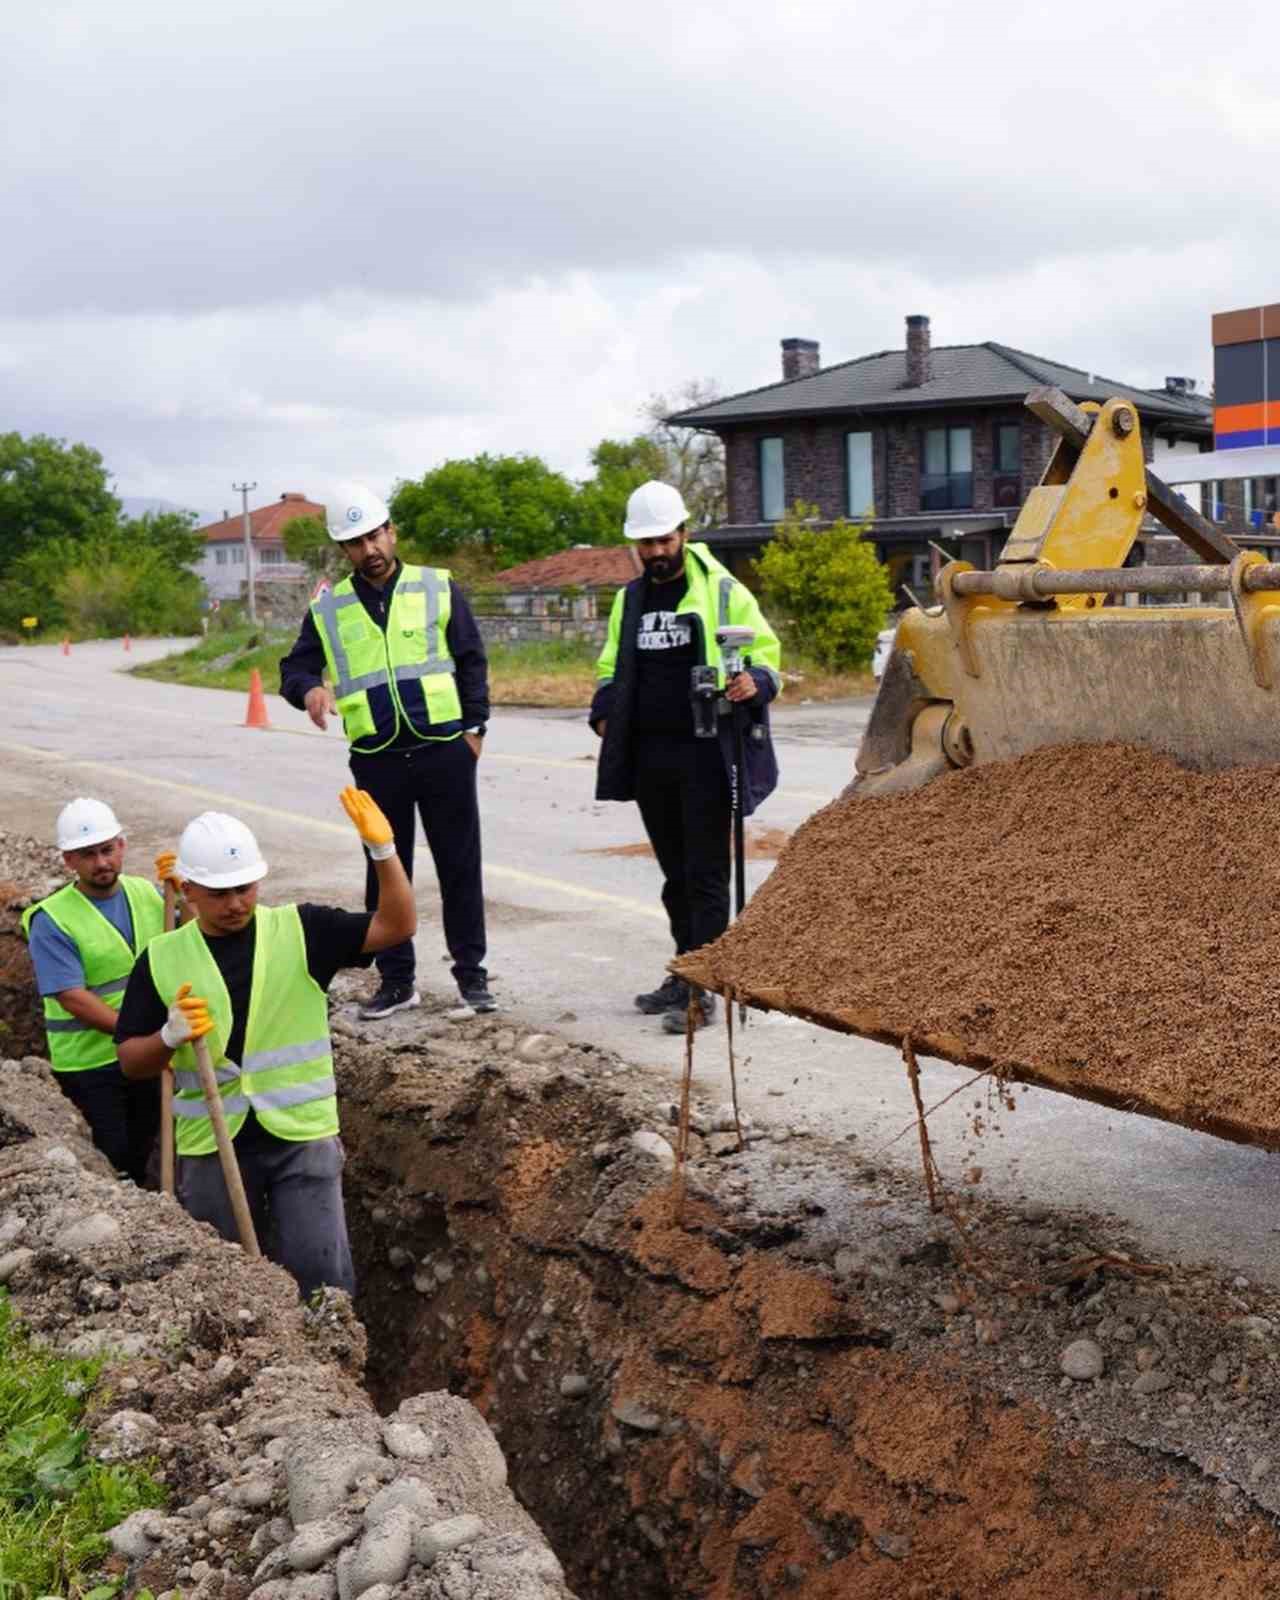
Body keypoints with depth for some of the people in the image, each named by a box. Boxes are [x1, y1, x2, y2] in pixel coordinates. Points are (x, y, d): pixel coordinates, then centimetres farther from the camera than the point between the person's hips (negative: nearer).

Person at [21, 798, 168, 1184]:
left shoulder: (145, 892, 1)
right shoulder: (51, 920, -17)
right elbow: (74, 998, -22)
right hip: (90, 1065, -5)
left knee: (141, 1158, 20)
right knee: (108, 1167, 4)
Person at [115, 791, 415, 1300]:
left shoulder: (300, 931, -4)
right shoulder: (162, 959, -1)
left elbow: (396, 926, -11)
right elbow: (131, 1061, 3)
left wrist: (382, 850, -24)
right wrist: (169, 1037, -19)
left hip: (302, 1136, -2)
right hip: (210, 1147, 2)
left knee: (321, 1270, -5)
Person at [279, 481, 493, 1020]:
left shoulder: (438, 588, 3)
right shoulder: (328, 610, 6)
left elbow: (471, 662, 5)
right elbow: (294, 669, 4)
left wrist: (474, 727, -2)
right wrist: (310, 688, -19)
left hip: (444, 749, -1)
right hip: (376, 759, 2)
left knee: (459, 864, 4)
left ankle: (470, 971, 15)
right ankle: (396, 980, 18)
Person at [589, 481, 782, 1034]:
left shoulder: (722, 590, -2)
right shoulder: (629, 600, 15)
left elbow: (765, 652, 0)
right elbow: (611, 667, 24)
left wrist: (755, 682, -22)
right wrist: (605, 712, 6)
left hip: (706, 755, -6)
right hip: (650, 758, 6)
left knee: (706, 874, -5)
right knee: (676, 874, 15)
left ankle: (703, 992, -3)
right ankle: (686, 973, 26)